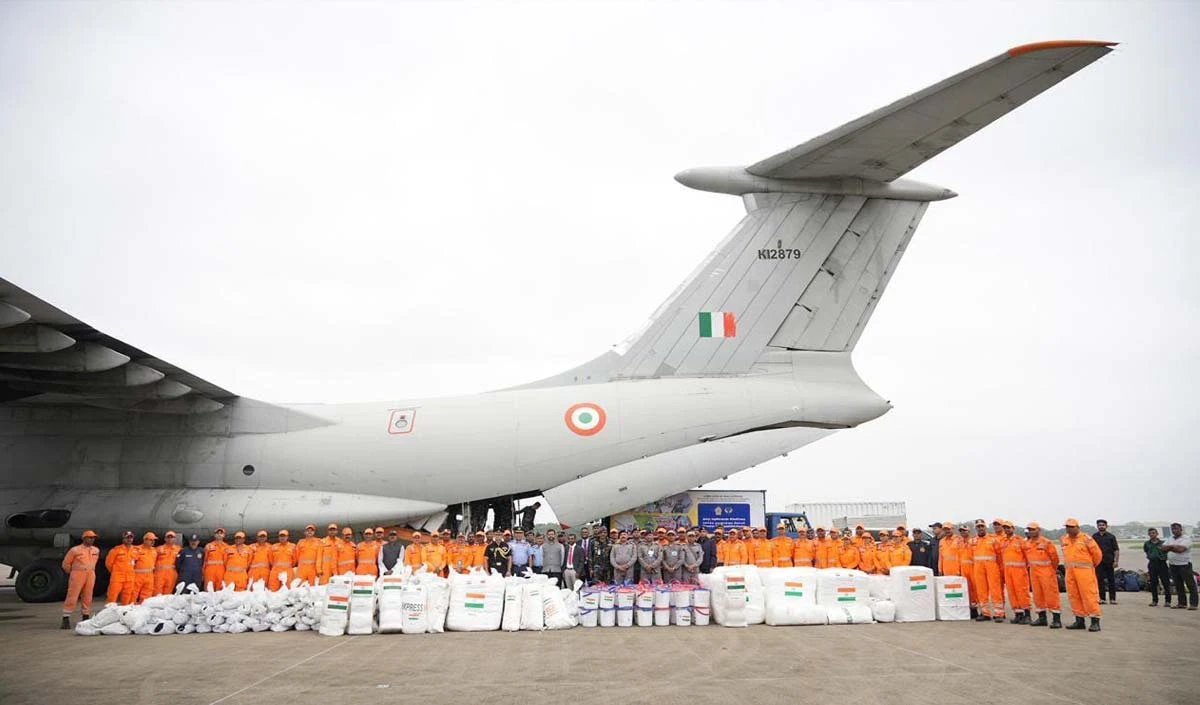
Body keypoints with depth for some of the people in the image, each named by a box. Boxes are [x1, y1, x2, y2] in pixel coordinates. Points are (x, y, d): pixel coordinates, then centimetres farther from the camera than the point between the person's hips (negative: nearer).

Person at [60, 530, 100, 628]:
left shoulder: (96, 550, 9)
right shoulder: (75, 550, -7)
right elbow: (66, 563, 1)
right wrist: (71, 573, 10)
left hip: (91, 576, 5)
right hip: (77, 575, -5)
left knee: (87, 597, 8)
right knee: (72, 597, -7)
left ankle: (86, 617, 16)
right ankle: (66, 618, -5)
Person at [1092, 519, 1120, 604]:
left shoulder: (1111, 537, 4)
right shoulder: (1094, 537, 8)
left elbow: (1116, 550, 2)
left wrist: (1116, 561, -7)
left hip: (1109, 562, -1)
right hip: (1098, 562, 1)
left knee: (1111, 580, 4)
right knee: (1099, 580, -1)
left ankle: (1112, 598, 11)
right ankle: (1101, 598, 4)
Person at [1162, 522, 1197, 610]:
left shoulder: (1186, 538, -5)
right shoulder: (1170, 539, 16)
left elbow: (1181, 549, -18)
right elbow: (1163, 547, 5)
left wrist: (1170, 547, -6)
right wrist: (1174, 547, -9)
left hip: (1184, 565, -6)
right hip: (1173, 565, 6)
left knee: (1190, 585, -3)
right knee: (1178, 585, 10)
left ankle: (1193, 604, 0)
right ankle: (1181, 603, 16)